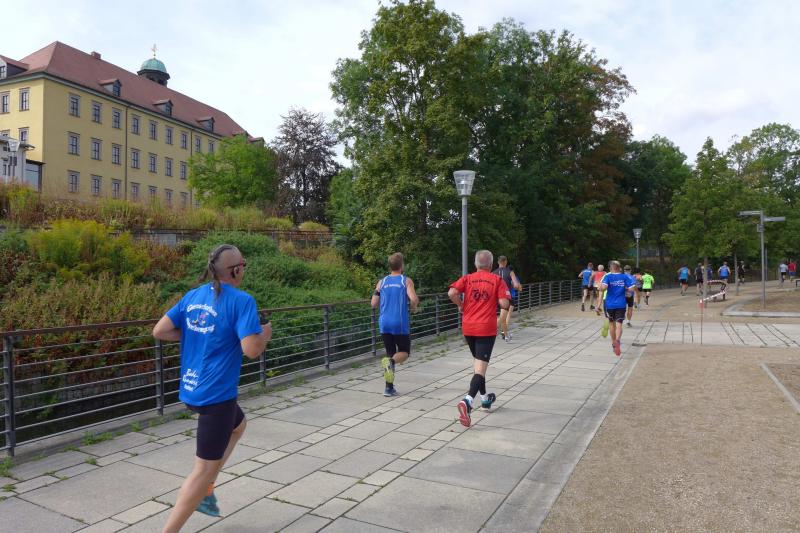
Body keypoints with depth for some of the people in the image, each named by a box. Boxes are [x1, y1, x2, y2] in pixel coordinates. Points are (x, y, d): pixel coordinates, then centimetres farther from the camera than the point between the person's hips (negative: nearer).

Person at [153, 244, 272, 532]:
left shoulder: (192, 296, 5)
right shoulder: (241, 300, -17)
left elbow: (159, 331, 4)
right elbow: (252, 349, -23)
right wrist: (266, 333, -3)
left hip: (191, 389, 8)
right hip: (216, 393, -8)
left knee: (238, 424, 31)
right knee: (205, 468, 4)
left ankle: (205, 490, 30)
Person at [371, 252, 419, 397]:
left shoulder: (382, 282, 9)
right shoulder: (406, 280, -1)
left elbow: (373, 304, 7)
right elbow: (414, 299, -14)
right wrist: (413, 307, 7)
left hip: (384, 323, 4)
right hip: (400, 323, -4)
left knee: (390, 353, 15)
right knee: (404, 352, 13)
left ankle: (389, 387, 8)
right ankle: (390, 361, -21)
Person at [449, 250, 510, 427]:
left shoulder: (467, 278, 4)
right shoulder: (497, 280, -1)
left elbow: (452, 293, -13)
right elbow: (504, 304, -10)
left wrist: (460, 305, 4)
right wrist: (495, 300, 11)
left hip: (468, 327, 4)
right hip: (486, 328, -4)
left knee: (477, 361, 23)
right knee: (481, 367, -7)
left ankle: (485, 398, 37)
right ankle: (467, 401, -28)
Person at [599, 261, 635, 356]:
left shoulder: (608, 276, -5)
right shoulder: (625, 277, 1)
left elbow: (603, 287, -21)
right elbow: (632, 288, -8)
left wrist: (600, 286, 0)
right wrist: (626, 289, 11)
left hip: (610, 304, 0)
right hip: (621, 304, 0)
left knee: (611, 323, 17)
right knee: (619, 324, -3)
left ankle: (614, 343, 29)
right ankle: (618, 340, -31)